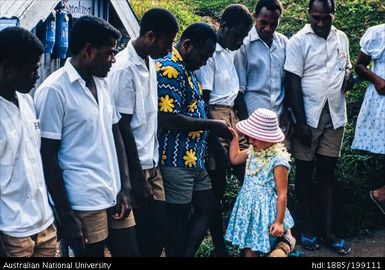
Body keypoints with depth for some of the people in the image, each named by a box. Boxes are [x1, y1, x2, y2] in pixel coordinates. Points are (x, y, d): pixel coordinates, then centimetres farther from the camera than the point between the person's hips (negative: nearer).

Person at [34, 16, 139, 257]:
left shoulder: (101, 83, 10)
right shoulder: (53, 91, -13)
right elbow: (48, 157, -12)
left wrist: (125, 187, 4)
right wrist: (65, 216, -11)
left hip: (115, 196, 7)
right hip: (85, 205, -7)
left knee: (130, 252, 12)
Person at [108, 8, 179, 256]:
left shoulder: (150, 62, 7)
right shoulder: (124, 68, -18)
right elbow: (123, 126, -17)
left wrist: (155, 159, 14)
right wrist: (137, 178, -15)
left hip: (152, 162, 8)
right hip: (135, 166, -8)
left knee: (159, 229, 12)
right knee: (141, 235, 3)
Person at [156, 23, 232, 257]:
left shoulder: (186, 70, 14)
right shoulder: (170, 69, -17)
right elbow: (169, 120, -25)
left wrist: (213, 128, 11)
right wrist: (212, 125, -15)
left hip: (194, 158, 10)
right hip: (176, 161, -10)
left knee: (207, 208, 17)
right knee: (177, 217, 4)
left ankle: (187, 254, 26)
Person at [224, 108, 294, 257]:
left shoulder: (278, 160, -18)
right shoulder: (253, 151, 4)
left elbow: (282, 194, -16)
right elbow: (234, 158, 25)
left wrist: (279, 222, -16)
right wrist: (234, 137, 17)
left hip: (264, 209, -7)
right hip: (247, 206, 7)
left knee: (252, 250, -6)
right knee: (245, 246, 10)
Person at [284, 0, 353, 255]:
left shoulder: (342, 38, 7)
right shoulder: (298, 41, -7)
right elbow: (293, 83, -9)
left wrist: (349, 77, -4)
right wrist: (301, 122, -13)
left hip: (335, 116, 4)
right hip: (308, 117, -3)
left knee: (328, 172, 7)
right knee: (305, 171, 7)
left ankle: (329, 229, 14)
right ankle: (307, 227, 17)